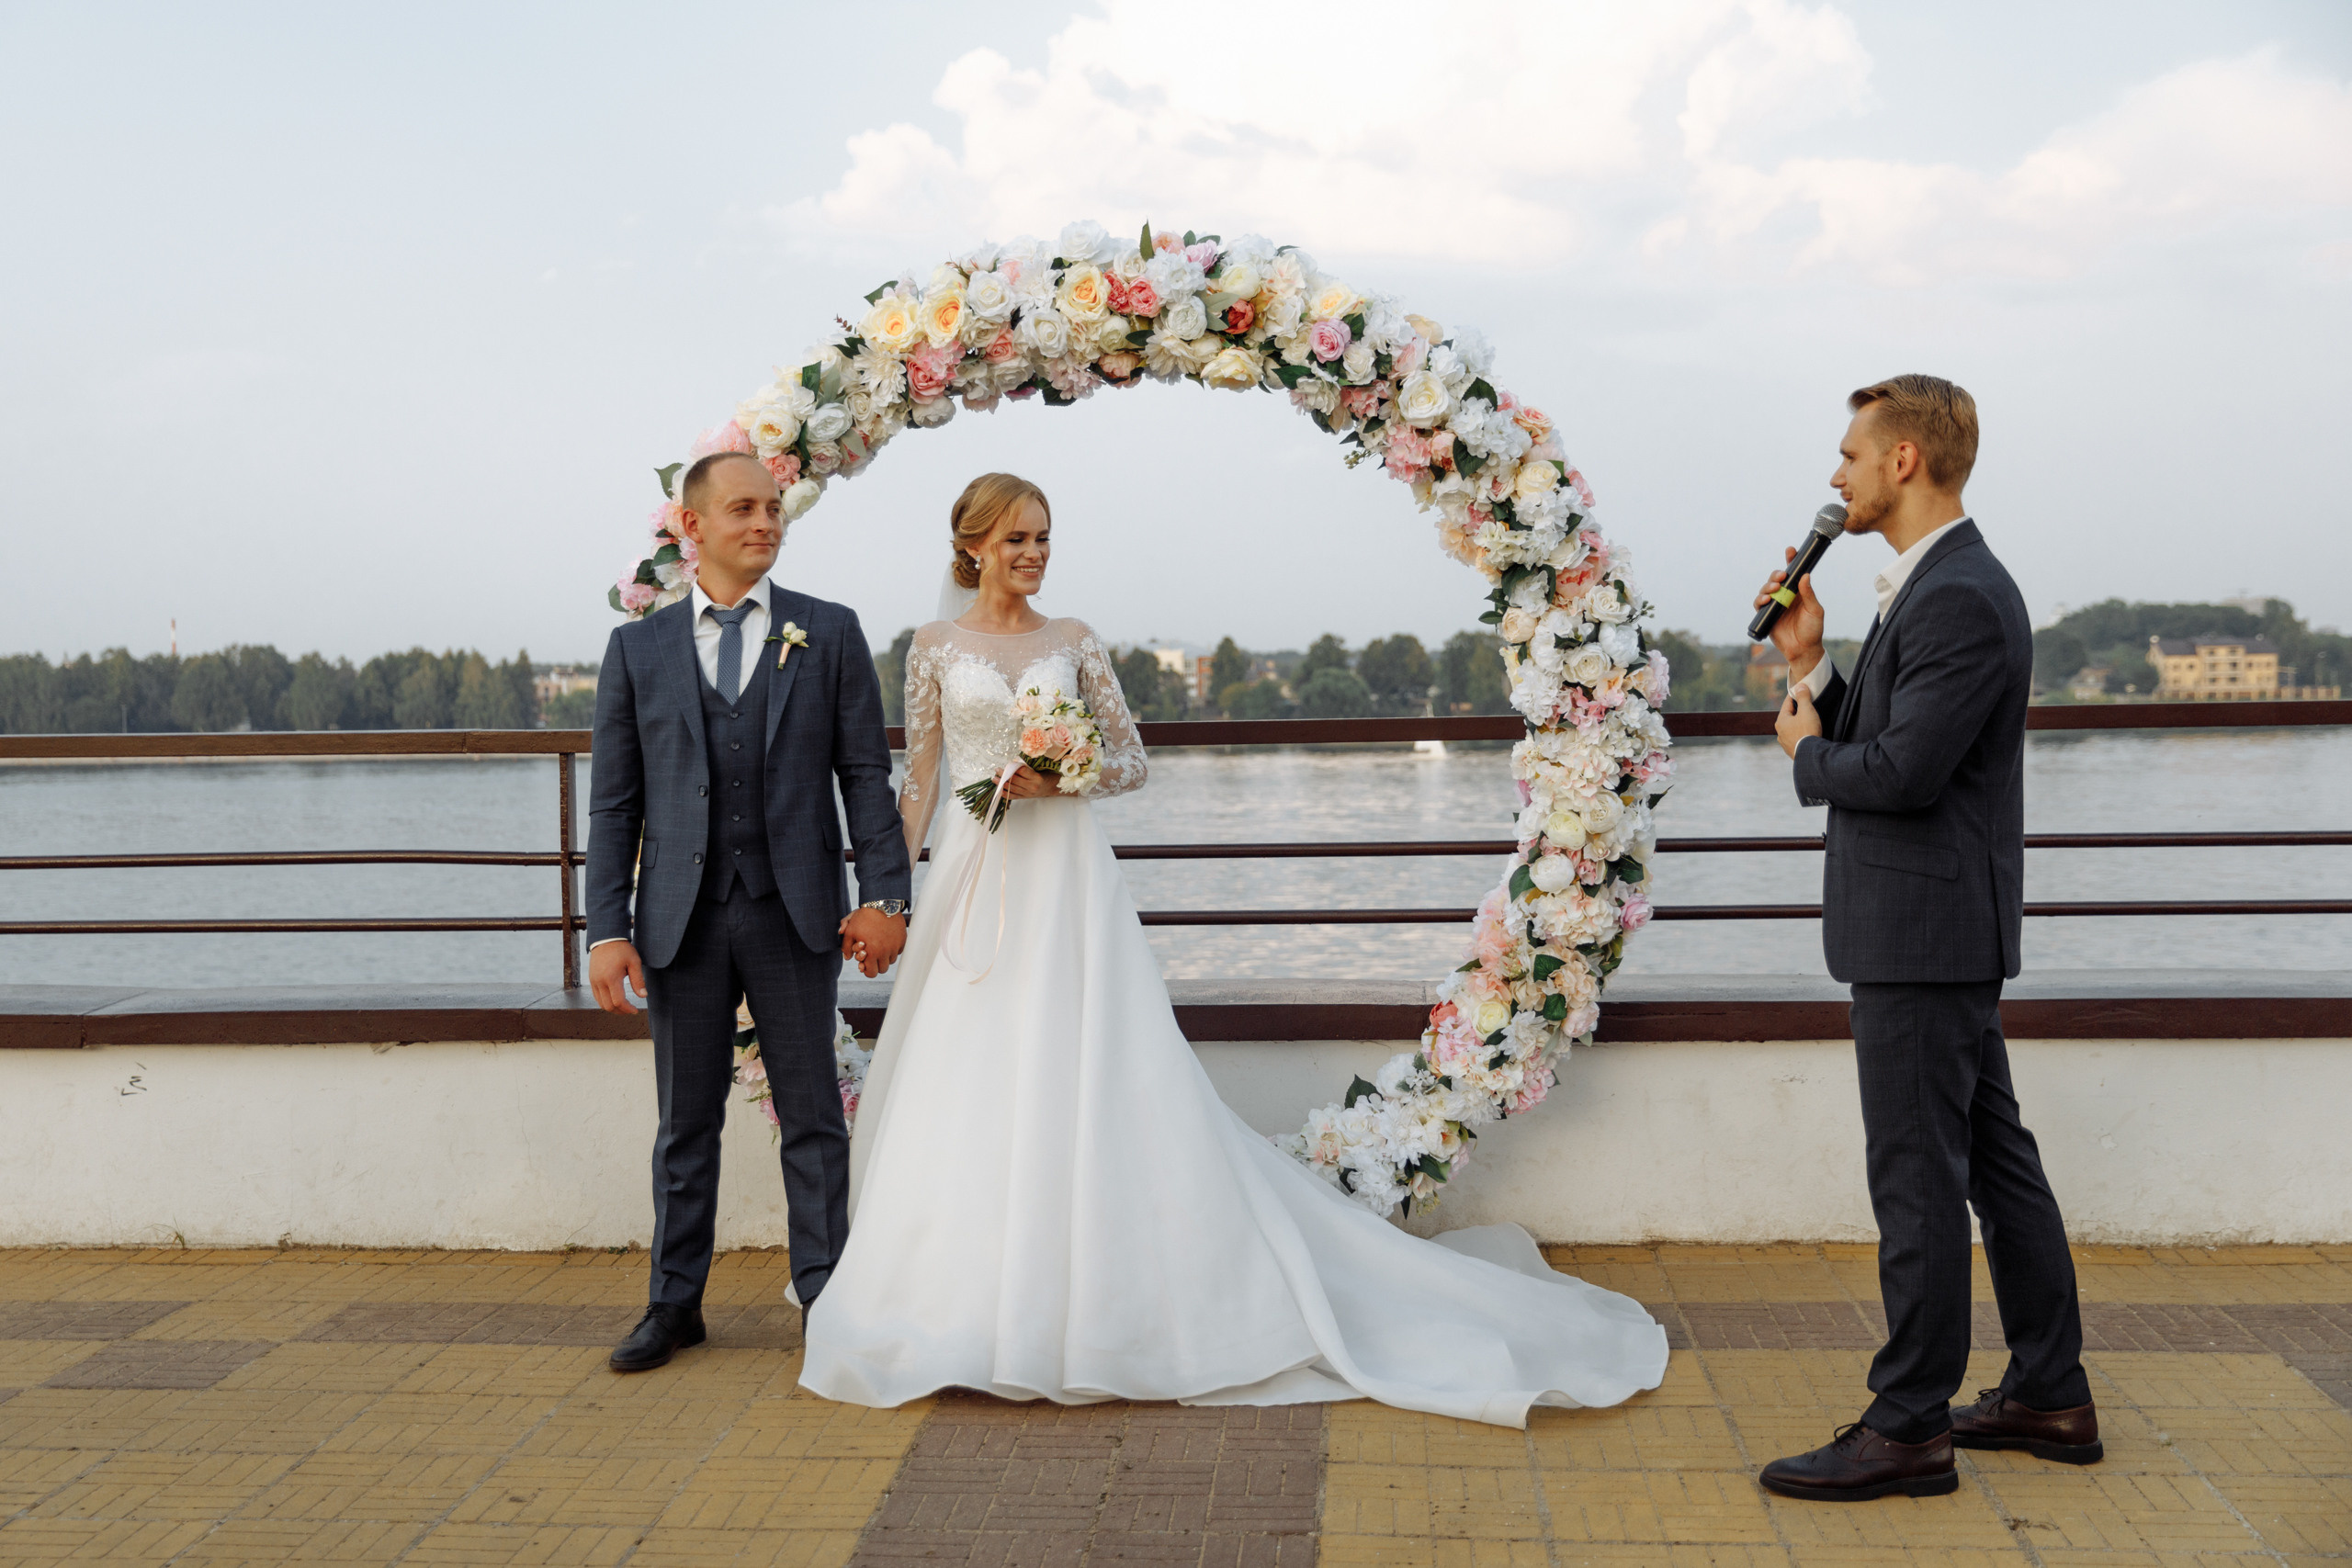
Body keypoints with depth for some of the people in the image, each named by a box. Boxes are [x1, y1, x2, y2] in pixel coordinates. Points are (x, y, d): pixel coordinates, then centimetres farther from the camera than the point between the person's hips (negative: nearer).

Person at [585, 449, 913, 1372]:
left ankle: (824, 1297, 16)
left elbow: (866, 773, 2)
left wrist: (884, 895, -8)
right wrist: (607, 928, -3)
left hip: (795, 913, -1)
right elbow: (614, 802, 5)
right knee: (685, 1122, 10)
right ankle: (675, 1303, 22)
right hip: (681, 918, 1)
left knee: (811, 1117, 5)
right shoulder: (639, 649, 7)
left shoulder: (829, 634, 5)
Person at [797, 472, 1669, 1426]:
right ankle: (969, 1304, 13)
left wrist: (1065, 775, -10)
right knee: (964, 1093, 0)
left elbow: (1132, 759, 9)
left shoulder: (1073, 642, 9)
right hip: (973, 882, 0)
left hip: (1068, 882, 0)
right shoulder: (935, 647, 6)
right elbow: (919, 781, 6)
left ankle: (1101, 1294, 7)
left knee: (1096, 1080, -3)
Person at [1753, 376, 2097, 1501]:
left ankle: (1909, 1429, 6)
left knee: (1917, 1179, -3)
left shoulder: (1959, 601, -19)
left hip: (1923, 934, -11)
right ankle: (2050, 1395, 27)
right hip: (1933, 932, 11)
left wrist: (1807, 753, -7)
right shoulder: (1933, 587, 15)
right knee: (1994, 1158, 16)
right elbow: (1872, 740, 15)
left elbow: (1901, 771, -25)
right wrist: (1809, 665, 3)